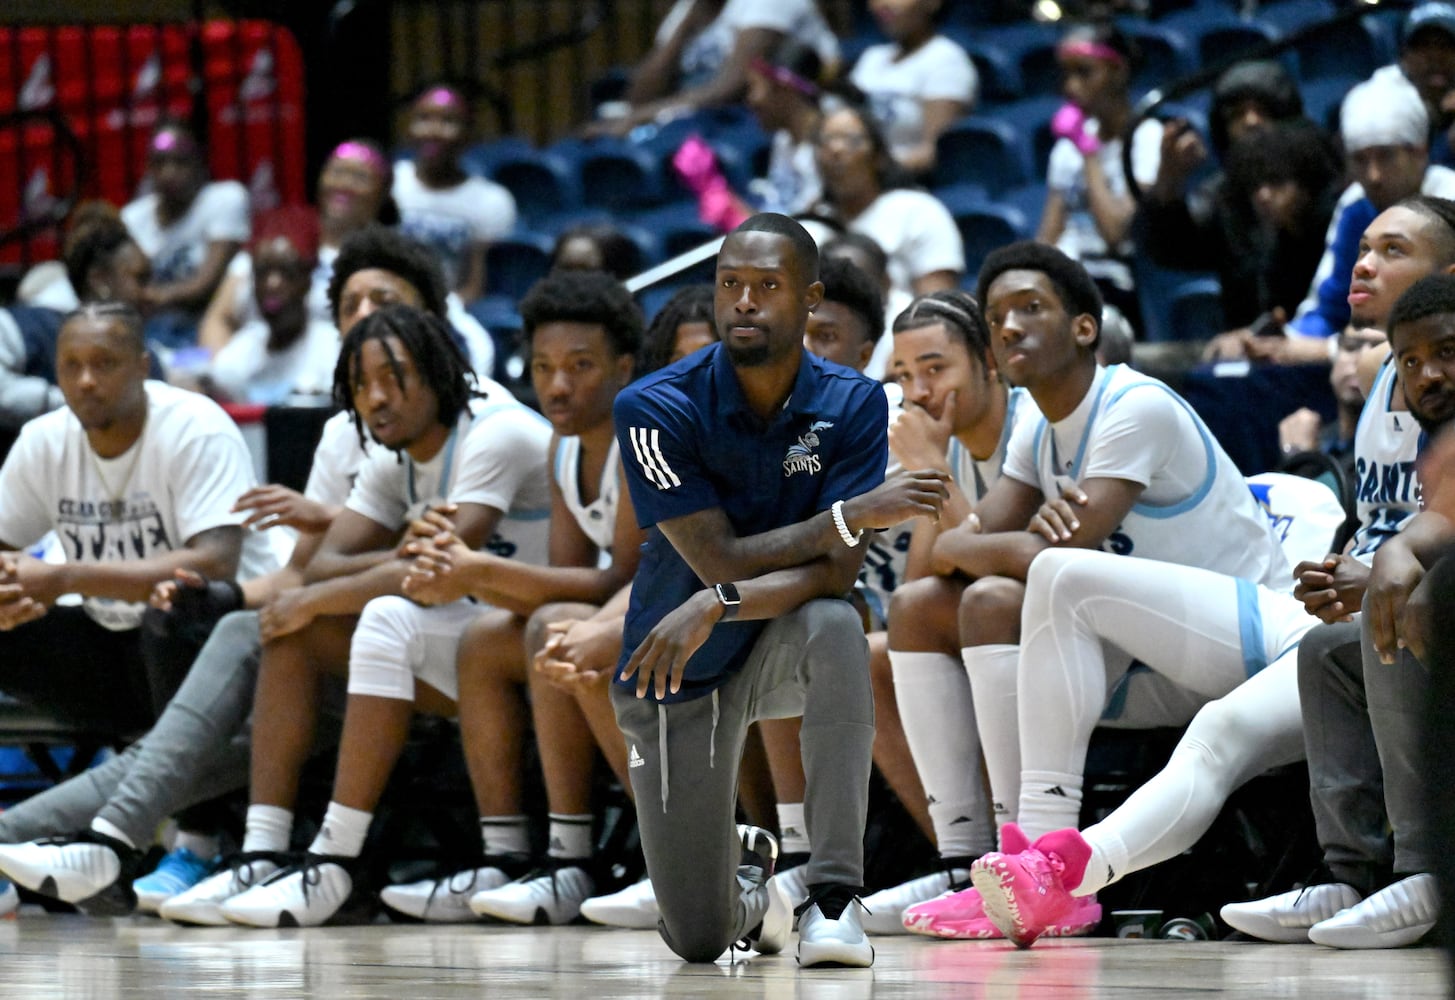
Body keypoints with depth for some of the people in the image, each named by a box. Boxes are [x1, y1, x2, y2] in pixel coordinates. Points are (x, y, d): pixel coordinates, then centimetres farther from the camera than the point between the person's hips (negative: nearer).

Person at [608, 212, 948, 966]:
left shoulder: (853, 405, -13)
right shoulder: (656, 408, -18)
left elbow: (836, 574, -21)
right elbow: (722, 560, -22)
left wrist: (716, 606, -36)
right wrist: (853, 515, -26)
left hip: (777, 647, 1)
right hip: (676, 676, -1)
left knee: (833, 627, -38)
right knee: (698, 940, -3)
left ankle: (833, 895, -33)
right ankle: (745, 869, 38)